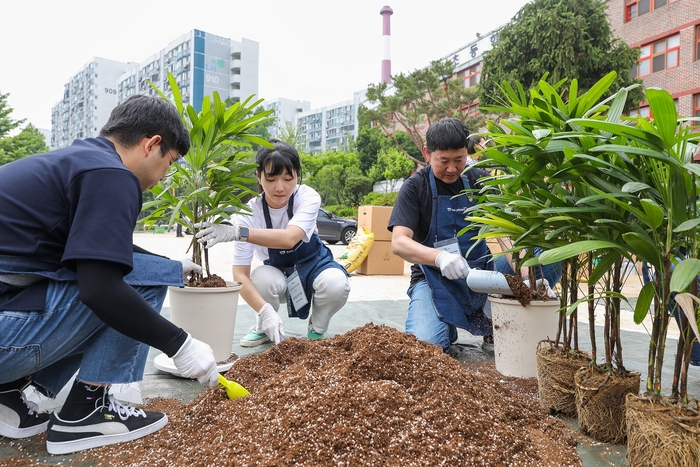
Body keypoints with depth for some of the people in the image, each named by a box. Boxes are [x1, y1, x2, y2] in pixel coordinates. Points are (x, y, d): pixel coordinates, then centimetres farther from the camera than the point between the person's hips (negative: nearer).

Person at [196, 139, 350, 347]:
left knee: (335, 283, -34)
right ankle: (263, 328, -2)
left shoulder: (308, 197, -26)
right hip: (277, 273, 0)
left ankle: (316, 330, -1)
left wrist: (237, 232, -59)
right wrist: (266, 312, -46)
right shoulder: (249, 213, -24)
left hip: (313, 265, 0)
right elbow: (240, 273, -29)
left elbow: (289, 238, -46)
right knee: (262, 278, -35)